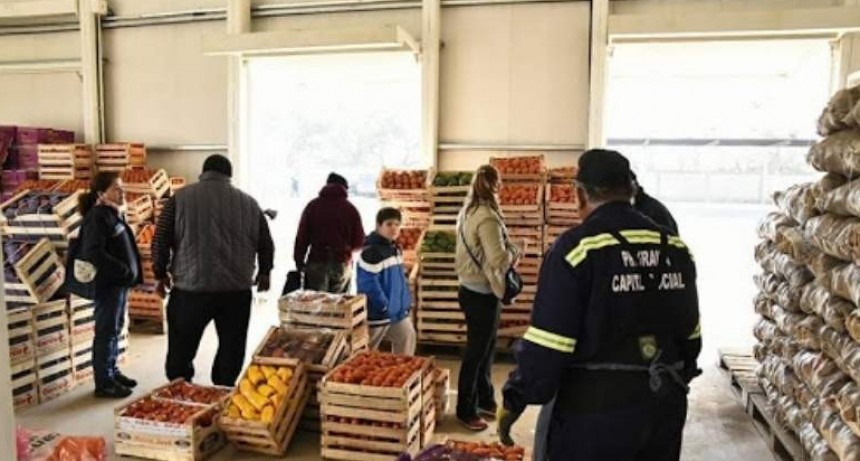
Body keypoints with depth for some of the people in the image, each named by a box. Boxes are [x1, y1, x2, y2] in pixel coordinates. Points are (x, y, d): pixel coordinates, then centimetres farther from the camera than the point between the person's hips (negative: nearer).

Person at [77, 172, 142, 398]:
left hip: (120, 281, 9)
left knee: (115, 329, 17)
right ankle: (104, 383, 9)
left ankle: (112, 372, 30)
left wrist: (130, 273, 9)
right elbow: (93, 253, -24)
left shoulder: (113, 214, 12)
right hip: (107, 283, -9)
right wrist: (124, 270, -22)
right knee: (106, 332, -1)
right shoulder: (97, 217, -16)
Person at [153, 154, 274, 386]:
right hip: (237, 289, 1)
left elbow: (160, 239, 0)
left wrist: (161, 273, 13)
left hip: (191, 288, -1)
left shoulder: (181, 197, 2)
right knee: (231, 349, 12)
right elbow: (266, 243, 11)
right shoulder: (248, 202, 7)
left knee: (181, 350, 12)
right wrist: (264, 273, 26)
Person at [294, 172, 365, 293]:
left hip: (317, 262, 0)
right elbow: (359, 242, -1)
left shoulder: (313, 205, 1)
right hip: (342, 264, 0)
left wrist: (299, 261, 3)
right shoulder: (350, 209, -1)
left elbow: (302, 236, -3)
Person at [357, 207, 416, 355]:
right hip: (377, 313, -9)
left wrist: (406, 302, 11)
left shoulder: (396, 249, 9)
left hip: (398, 310, 9)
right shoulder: (371, 252, -21)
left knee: (407, 337, 18)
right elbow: (368, 284, -25)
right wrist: (385, 307, -20)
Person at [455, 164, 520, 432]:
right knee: (476, 352, 2)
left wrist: (509, 254, 5)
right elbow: (499, 259, -26)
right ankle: (466, 411, 15)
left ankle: (485, 400, 33)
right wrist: (514, 254, -6)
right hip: (482, 293, -10)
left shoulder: (469, 211, 8)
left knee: (485, 349, 20)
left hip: (472, 289, 10)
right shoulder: (487, 217, -22)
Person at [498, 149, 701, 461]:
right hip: (665, 405, 6)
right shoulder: (675, 248, 4)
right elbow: (691, 333, 10)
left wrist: (515, 400, -7)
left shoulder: (576, 248, -15)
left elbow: (546, 346, -18)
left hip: (595, 411, -5)